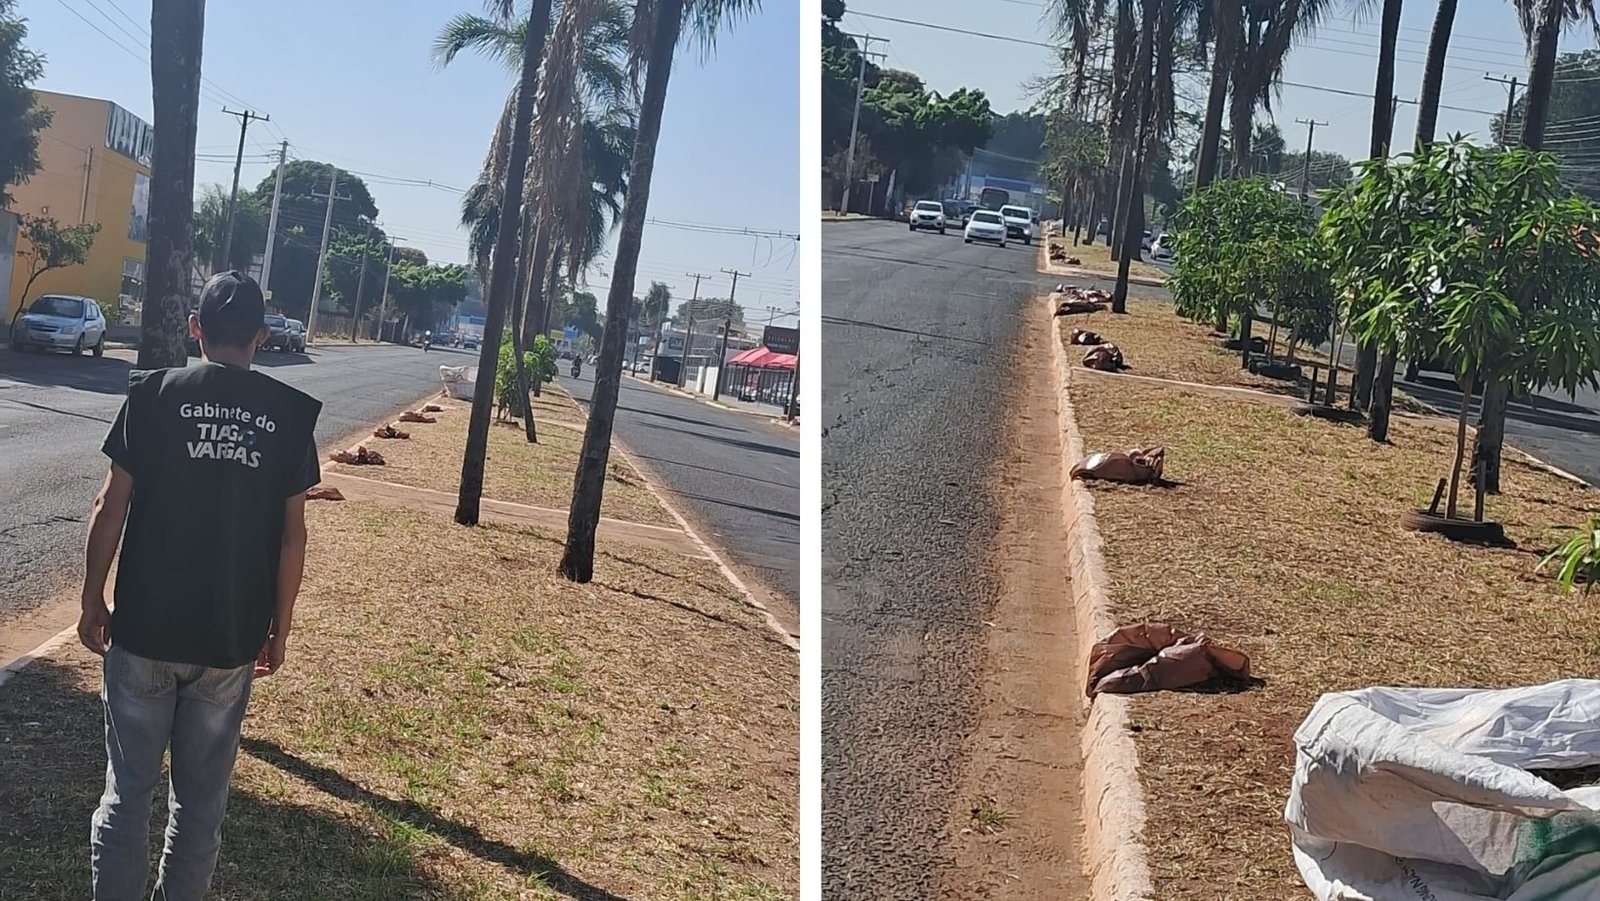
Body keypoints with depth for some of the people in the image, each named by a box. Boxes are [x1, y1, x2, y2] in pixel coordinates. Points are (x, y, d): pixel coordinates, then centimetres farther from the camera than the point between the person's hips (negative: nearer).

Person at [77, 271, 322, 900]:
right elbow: (292, 536, -2)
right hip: (232, 638, 1)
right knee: (202, 797, 12)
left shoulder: (155, 394, -5)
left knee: (128, 788, 9)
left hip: (145, 629, -1)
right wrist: (279, 629, 8)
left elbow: (111, 508, -6)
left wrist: (92, 600, 5)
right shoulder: (289, 414, -2)